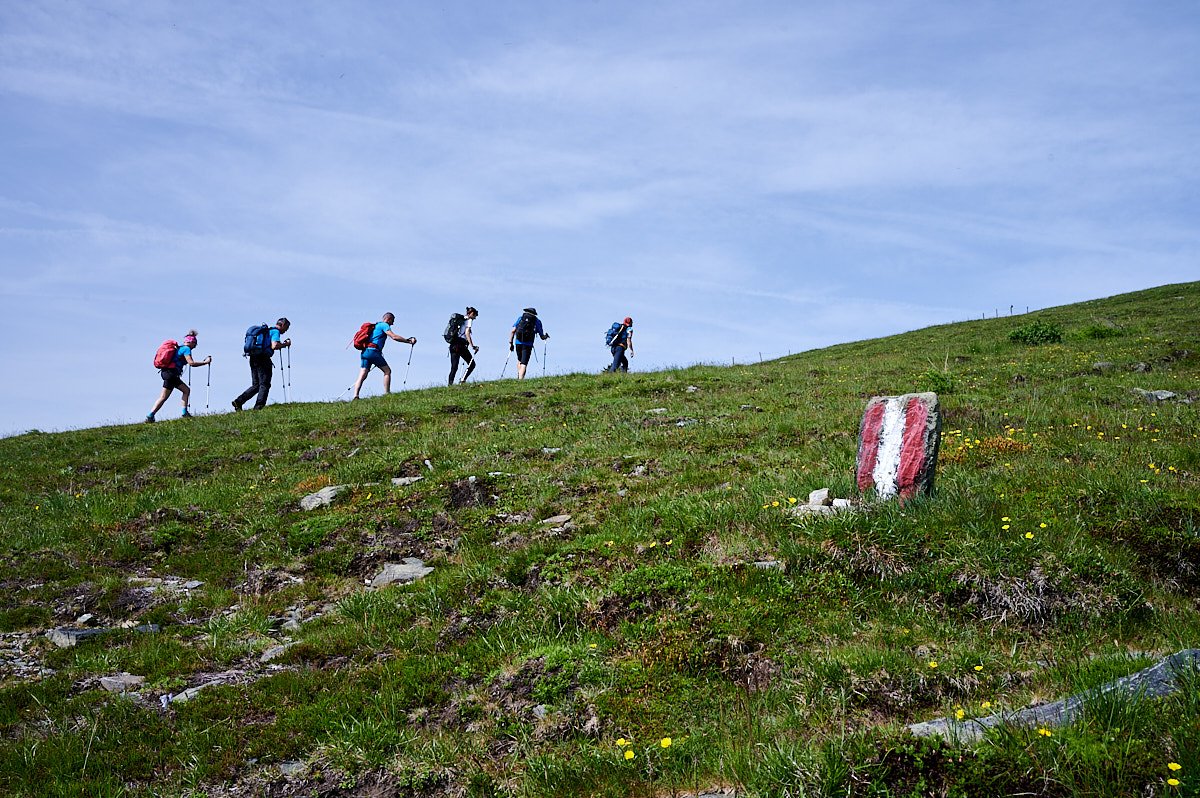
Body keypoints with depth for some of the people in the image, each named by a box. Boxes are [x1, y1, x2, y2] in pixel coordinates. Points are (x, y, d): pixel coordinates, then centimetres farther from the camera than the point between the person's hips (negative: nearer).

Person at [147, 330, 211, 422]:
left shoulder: (180, 348, 18)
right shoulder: (186, 349, -7)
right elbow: (191, 363, -17)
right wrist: (205, 362, -11)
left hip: (167, 372, 9)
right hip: (170, 374, -9)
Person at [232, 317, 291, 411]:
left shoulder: (267, 330, 24)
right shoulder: (275, 331, -5)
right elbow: (274, 346, -20)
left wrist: (282, 344, 19)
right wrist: (285, 344, -5)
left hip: (253, 359, 9)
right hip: (263, 360, -9)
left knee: (256, 385, 13)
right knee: (264, 385, -3)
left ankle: (238, 401, 6)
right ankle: (259, 407, -8)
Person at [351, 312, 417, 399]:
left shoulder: (376, 326, 29)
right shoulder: (384, 325, 0)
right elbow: (394, 337, -12)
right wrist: (408, 341, -9)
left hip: (365, 352, 8)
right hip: (373, 352, -8)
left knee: (362, 376, 0)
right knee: (387, 371, 2)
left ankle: (355, 396, -12)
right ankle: (387, 393, -3)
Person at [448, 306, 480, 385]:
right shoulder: (469, 320, 1)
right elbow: (467, 333, -12)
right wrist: (472, 346, -16)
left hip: (453, 345, 7)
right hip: (461, 345, -7)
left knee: (454, 367, 3)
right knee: (472, 364, 2)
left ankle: (450, 384, -8)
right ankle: (462, 381, -10)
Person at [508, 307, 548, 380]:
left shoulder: (520, 318, 14)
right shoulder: (537, 321, 10)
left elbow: (513, 331, 5)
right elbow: (542, 337, 12)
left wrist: (510, 343, 7)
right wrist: (546, 336, 34)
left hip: (518, 343, 2)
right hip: (528, 345, -2)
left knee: (519, 360, 23)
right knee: (524, 363, -3)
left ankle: (518, 377, 14)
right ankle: (520, 379, -16)